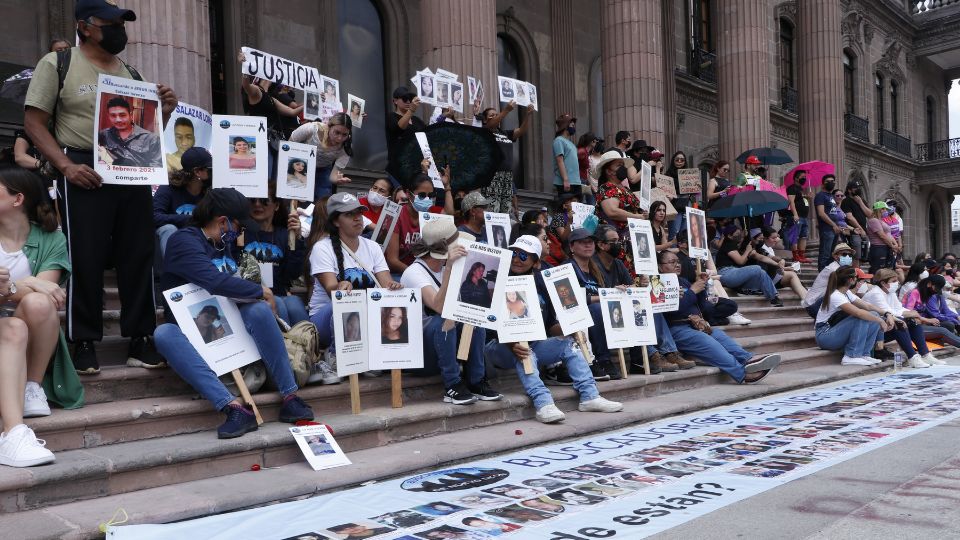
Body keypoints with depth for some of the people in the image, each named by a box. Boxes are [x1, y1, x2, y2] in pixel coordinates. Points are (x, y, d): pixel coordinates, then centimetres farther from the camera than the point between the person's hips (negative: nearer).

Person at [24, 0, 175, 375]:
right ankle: (84, 342, 10)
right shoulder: (57, 63, 2)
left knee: (139, 255, 5)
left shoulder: (130, 73, 15)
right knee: (85, 259, -1)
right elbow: (34, 122, -2)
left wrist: (164, 111, 0)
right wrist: (66, 166, -15)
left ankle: (140, 338, 14)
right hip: (86, 173, -4)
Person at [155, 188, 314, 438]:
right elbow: (215, 282, -28)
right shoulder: (184, 241, -13)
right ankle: (234, 407, -49)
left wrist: (260, 296, 4)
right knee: (164, 334, -37)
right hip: (189, 330, -5)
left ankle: (290, 398, -28)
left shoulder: (223, 245, 12)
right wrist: (261, 291, -18)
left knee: (259, 310, -25)